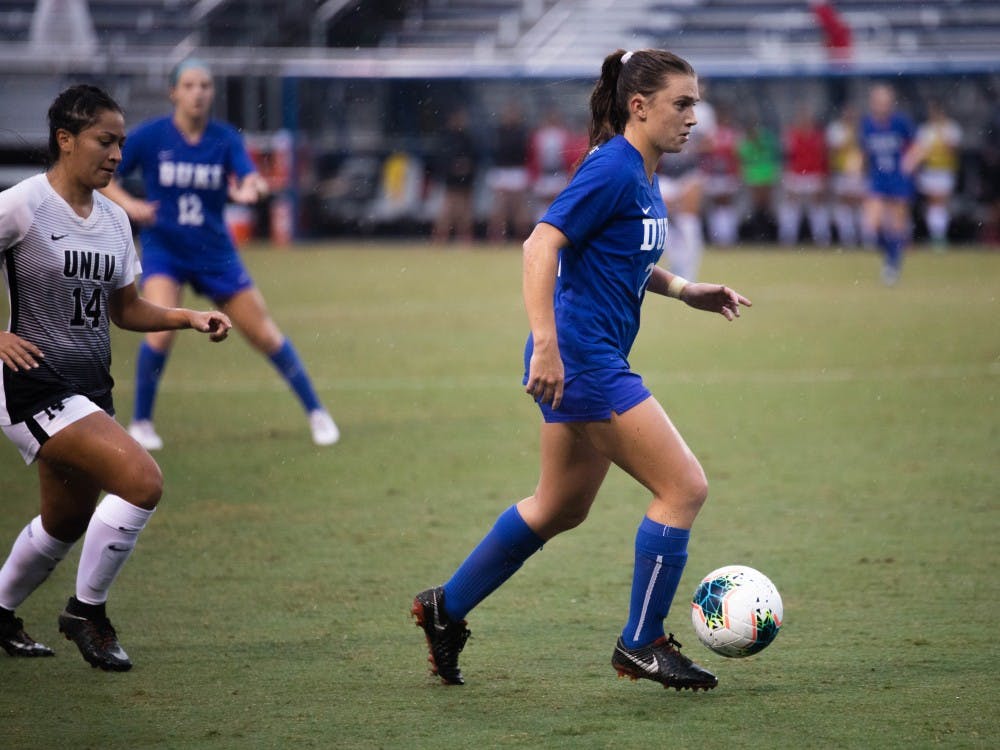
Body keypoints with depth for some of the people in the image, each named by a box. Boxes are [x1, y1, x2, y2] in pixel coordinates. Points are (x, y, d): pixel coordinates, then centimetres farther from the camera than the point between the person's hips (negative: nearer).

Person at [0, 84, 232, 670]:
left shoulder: (114, 219, 10)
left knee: (67, 523, 18)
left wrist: (188, 318, 3)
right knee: (142, 479, -23)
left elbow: (126, 309, 18)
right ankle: (88, 611, -5)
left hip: (91, 390, 8)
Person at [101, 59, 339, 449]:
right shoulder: (149, 136, -8)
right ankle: (140, 423, -2)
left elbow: (252, 178, -17)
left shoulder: (225, 138, -4)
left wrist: (251, 189, -41)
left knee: (265, 335, 4)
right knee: (161, 332, -23)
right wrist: (128, 204, -20)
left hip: (215, 253, 2)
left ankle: (316, 412, 20)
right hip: (163, 251, -2)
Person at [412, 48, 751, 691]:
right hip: (580, 361, -10)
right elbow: (542, 245, -23)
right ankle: (642, 645, 1)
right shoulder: (613, 169, -16)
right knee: (685, 487, -9)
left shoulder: (643, 178, 12)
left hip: (594, 364, 10)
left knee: (561, 508, 21)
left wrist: (685, 291, 15)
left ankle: (446, 610, 32)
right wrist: (546, 344, -29)